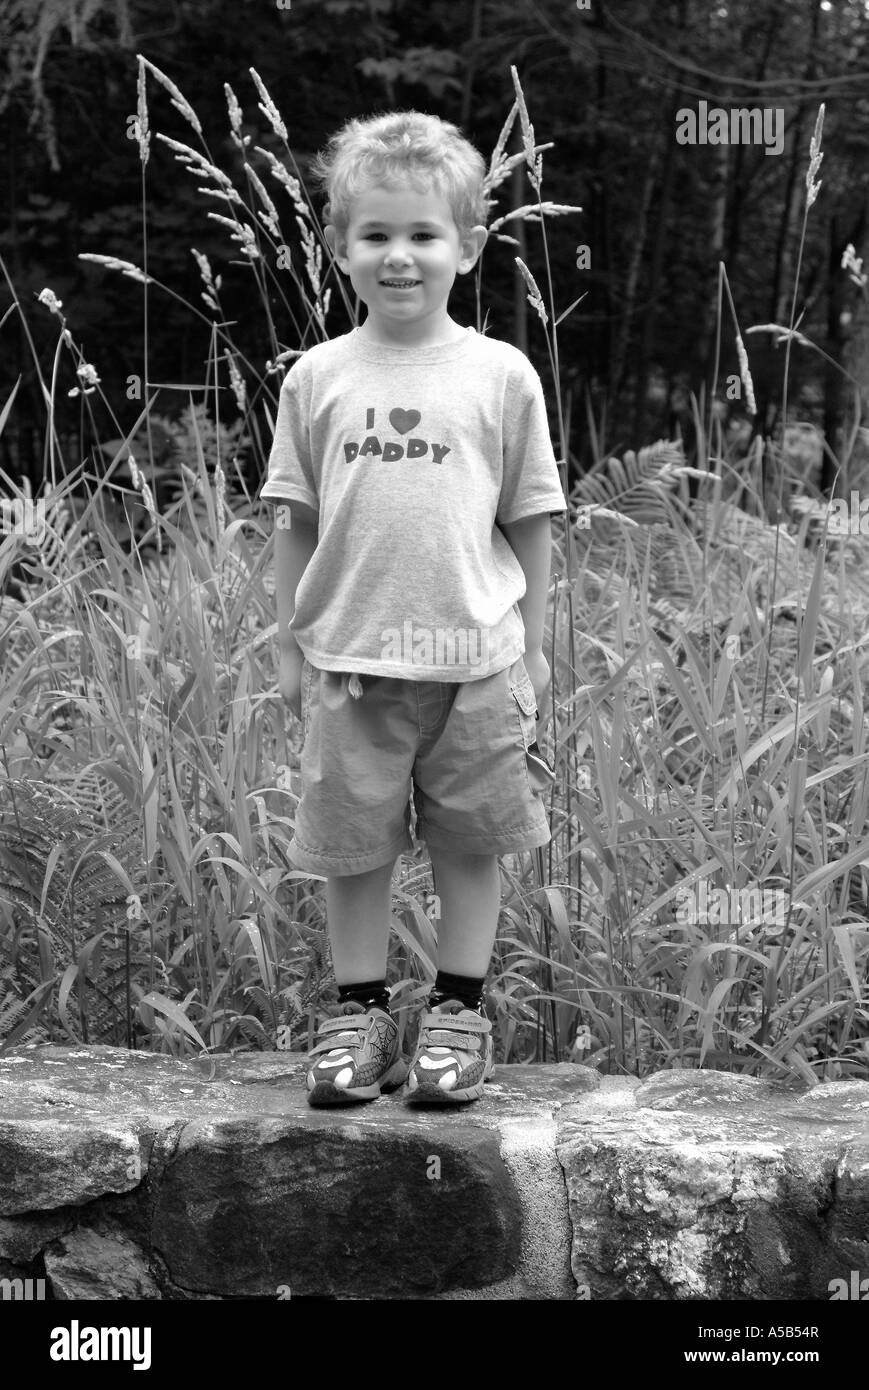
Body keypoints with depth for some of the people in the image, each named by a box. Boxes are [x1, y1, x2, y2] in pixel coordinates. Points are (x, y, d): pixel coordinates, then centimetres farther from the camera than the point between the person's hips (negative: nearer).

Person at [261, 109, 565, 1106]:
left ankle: (459, 1007, 22)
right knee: (350, 844, 7)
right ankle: (359, 1010, 20)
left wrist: (531, 650, 5)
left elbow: (529, 524, 4)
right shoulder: (317, 379, 2)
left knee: (468, 844, 9)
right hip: (349, 659, 1)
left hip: (474, 659, -1)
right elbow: (294, 523, 7)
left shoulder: (501, 376, -1)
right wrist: (291, 646, 6)